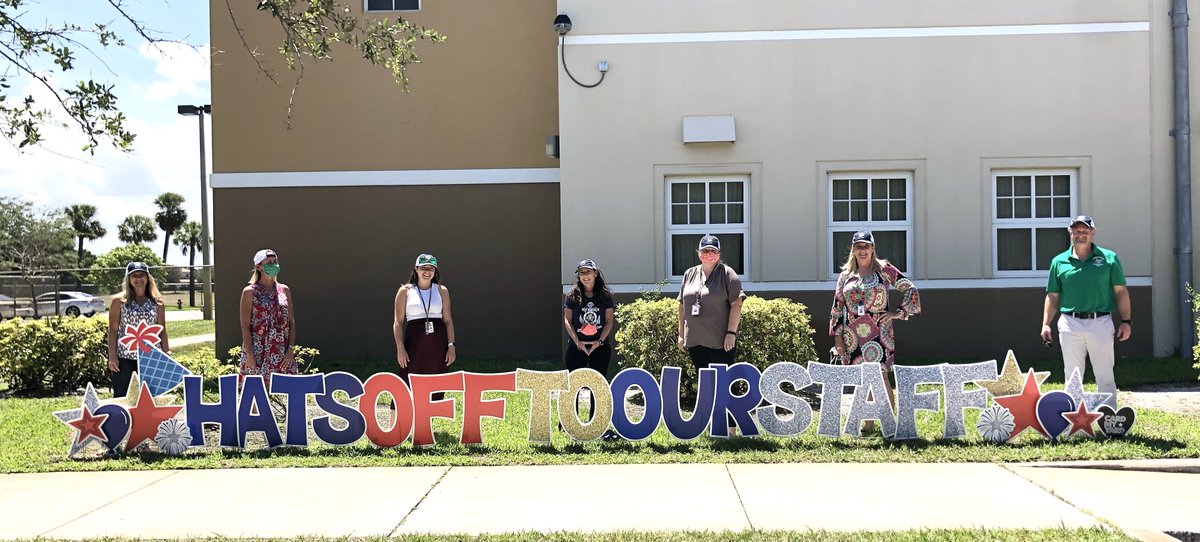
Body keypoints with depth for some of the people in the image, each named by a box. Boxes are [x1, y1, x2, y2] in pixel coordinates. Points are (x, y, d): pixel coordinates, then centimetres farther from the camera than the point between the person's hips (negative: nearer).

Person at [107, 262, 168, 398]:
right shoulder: (119, 300, 2)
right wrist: (112, 356, -7)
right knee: (122, 397, 2)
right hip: (125, 357, -2)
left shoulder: (157, 302, 7)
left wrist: (166, 354, 6)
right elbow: (113, 330, 0)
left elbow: (162, 330, 9)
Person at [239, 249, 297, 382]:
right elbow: (245, 326, -4)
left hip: (282, 354, 3)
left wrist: (291, 350, -2)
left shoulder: (284, 290, 10)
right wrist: (250, 354, -12)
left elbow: (292, 322, 8)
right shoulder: (250, 291, 0)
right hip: (257, 352, -3)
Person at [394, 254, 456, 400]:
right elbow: (398, 322, 1)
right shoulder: (405, 291, 3)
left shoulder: (442, 291, 9)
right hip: (414, 343, -2)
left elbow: (448, 320, 9)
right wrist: (400, 348, -9)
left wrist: (451, 345, 0)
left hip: (437, 344, 2)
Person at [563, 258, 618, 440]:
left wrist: (600, 341, -11)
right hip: (577, 348, 0)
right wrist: (577, 342, -11)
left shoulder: (605, 295, 3)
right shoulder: (572, 296, 2)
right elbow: (567, 321, 0)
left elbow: (609, 321, 2)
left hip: (599, 348, 0)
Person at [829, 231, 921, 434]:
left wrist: (900, 312, -4)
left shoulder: (884, 269, 1)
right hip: (853, 335, 4)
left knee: (880, 376, -9)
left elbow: (910, 289, 3)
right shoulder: (845, 274, 10)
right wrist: (837, 337, 6)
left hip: (878, 332, -3)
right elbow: (838, 306, 11)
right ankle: (868, 424, 15)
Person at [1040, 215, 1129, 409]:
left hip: (1100, 323, -1)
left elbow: (1121, 291, 5)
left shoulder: (1109, 258, 5)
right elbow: (1053, 296, 11)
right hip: (1070, 324, 1)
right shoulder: (1059, 261, 8)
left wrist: (1126, 321, -1)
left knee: (1105, 378, 5)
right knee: (1072, 377, 7)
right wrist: (1046, 324, 3)